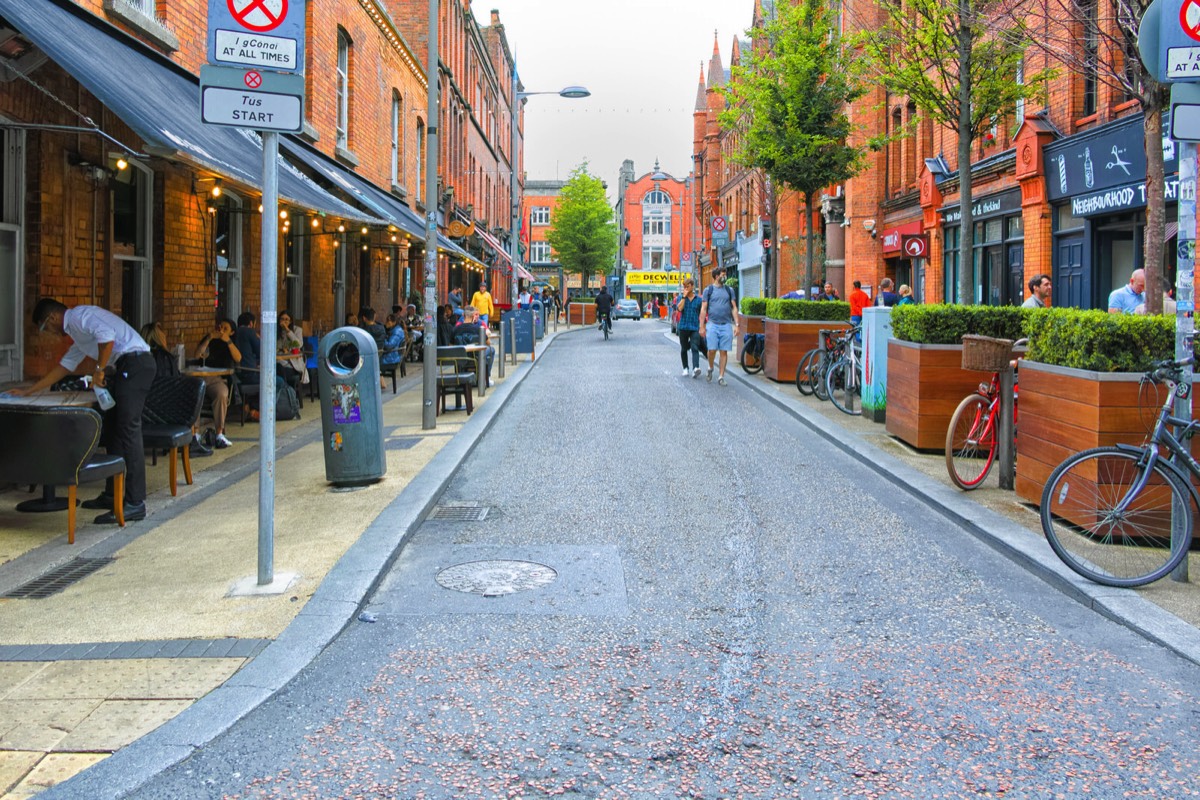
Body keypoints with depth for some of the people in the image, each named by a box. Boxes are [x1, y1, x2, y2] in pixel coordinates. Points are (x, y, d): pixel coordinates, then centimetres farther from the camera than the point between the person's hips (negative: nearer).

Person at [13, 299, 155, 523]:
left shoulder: (79, 316, -3)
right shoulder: (76, 330, 29)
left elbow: (107, 335, -23)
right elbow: (64, 366, 36)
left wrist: (99, 369, -13)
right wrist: (27, 392, 39)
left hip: (134, 363, -10)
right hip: (123, 370, 10)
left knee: (128, 430, -13)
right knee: (111, 431, 15)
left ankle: (135, 503, -15)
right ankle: (111, 495, 22)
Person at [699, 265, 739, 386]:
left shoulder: (729, 290, 11)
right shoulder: (708, 289, 4)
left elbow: (734, 308, 10)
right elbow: (703, 309, 3)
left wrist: (736, 325, 1)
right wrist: (702, 326, -2)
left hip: (726, 325, 2)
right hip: (712, 324, -2)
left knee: (724, 351, 0)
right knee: (712, 350, -8)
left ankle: (721, 377, 7)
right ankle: (710, 368, 21)